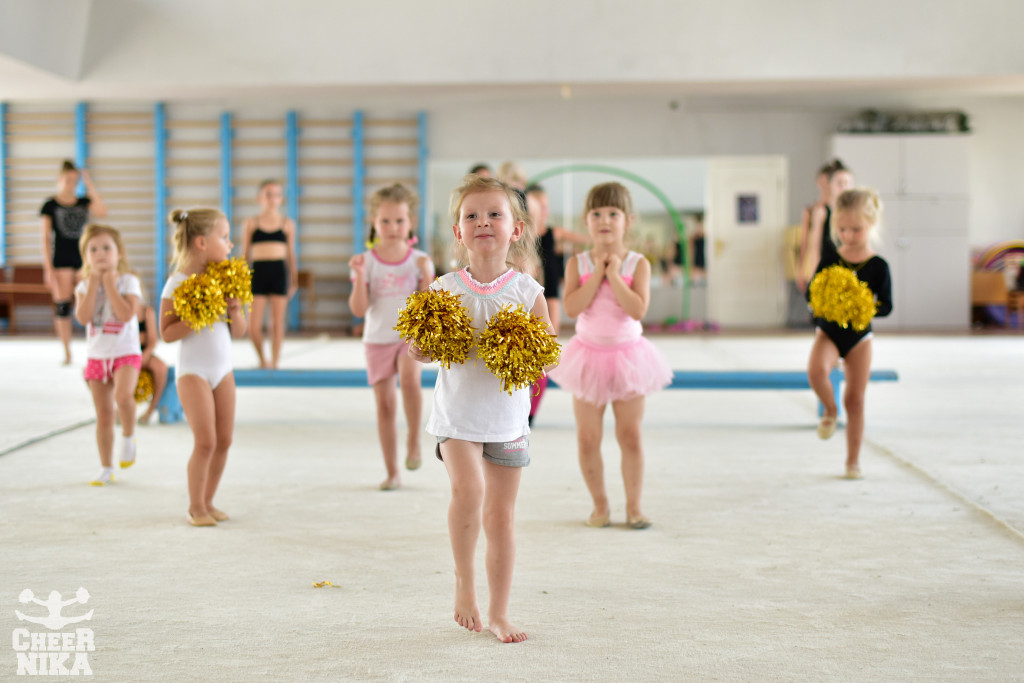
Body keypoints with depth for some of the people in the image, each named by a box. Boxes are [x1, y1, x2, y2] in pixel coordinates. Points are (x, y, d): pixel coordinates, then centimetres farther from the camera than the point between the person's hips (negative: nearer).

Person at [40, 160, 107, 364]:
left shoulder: (84, 202, 9)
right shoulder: (50, 205, 3)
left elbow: (102, 212, -11)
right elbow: (46, 238, 1)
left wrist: (90, 185, -9)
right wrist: (48, 268, -6)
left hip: (82, 259, 2)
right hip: (61, 261, -2)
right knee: (62, 305, -3)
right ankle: (67, 354, 4)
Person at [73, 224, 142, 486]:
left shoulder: (128, 281, -5)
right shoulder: (84, 286, 4)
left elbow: (126, 314, -21)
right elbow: (83, 317, -14)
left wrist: (110, 285, -16)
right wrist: (93, 284, -13)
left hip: (125, 353, -3)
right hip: (96, 355, 4)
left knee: (123, 395, -33)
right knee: (103, 414, 8)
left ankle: (128, 437, -6)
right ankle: (106, 469, 19)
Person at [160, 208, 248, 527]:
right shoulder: (177, 283, -10)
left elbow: (239, 333, 11)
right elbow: (167, 333, -14)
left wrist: (235, 313, -8)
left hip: (223, 368, 6)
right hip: (192, 370, -6)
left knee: (224, 440, 4)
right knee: (205, 441, -10)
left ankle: (208, 500, 18)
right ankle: (195, 506, 4)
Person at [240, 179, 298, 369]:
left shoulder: (287, 224, 7)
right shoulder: (251, 224, 5)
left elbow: (291, 255, 11)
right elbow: (245, 254, 9)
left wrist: (294, 281, 10)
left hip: (279, 273, 0)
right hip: (258, 273, 0)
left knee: (277, 323, 3)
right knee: (253, 326, -3)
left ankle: (274, 362, 13)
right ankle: (262, 359, 20)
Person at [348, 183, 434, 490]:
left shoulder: (419, 260, 0)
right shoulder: (367, 261, -2)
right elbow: (359, 309, -7)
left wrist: (427, 276, -16)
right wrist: (359, 277, -18)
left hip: (410, 333, -1)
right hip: (378, 338, 1)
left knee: (409, 377, -32)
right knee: (385, 405, 3)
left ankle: (414, 439, -11)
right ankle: (392, 473, 12)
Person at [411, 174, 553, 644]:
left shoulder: (527, 291, -4)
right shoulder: (445, 289, -4)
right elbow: (420, 353, 0)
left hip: (507, 416, 2)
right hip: (457, 415, -1)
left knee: (501, 515, 8)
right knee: (468, 490, -24)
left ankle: (499, 613, 21)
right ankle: (464, 579, 2)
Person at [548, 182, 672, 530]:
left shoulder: (637, 263, -6)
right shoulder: (578, 263, -3)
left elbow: (638, 309, -20)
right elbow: (572, 307, -17)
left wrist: (613, 274, -19)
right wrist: (597, 273, -18)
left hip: (626, 354, -1)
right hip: (589, 354, 1)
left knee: (630, 436, 5)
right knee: (587, 438, 4)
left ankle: (634, 505, 15)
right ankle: (600, 504, 19)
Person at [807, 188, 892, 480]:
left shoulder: (878, 266, -7)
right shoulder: (829, 261, -4)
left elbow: (886, 305, -7)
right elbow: (811, 293, 1)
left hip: (859, 335, 0)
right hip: (827, 332, 0)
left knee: (855, 399, 4)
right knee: (816, 371, -30)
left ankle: (853, 461, 18)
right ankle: (830, 410, 3)